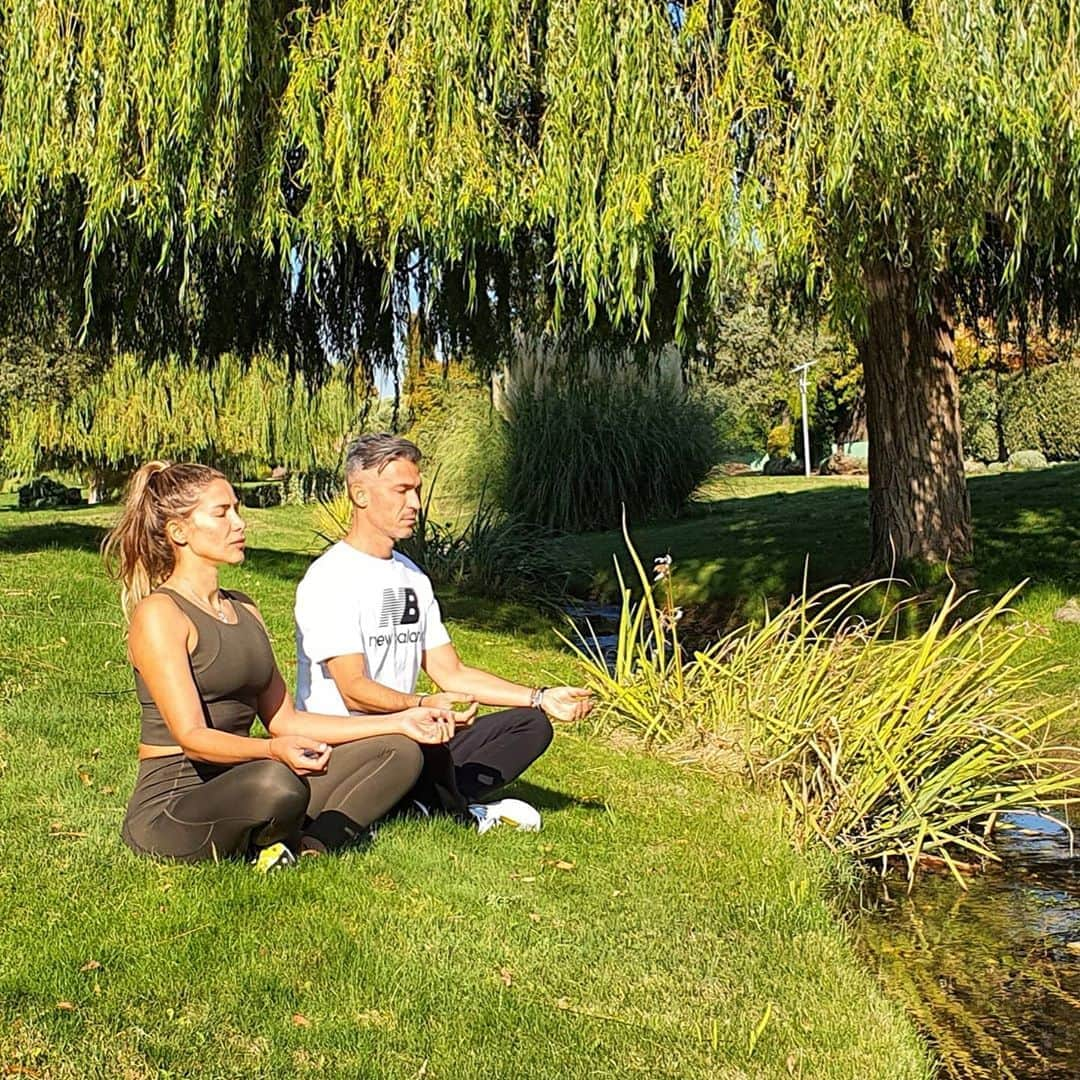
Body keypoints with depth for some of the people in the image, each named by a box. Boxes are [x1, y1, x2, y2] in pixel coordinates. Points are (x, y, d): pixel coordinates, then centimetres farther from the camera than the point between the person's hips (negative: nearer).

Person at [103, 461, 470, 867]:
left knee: (398, 752, 2)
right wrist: (274, 750, -40)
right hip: (170, 811, -8)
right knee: (275, 782, -40)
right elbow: (191, 736, -20)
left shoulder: (243, 610, 16)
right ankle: (278, 843, -6)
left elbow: (285, 719, 14)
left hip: (238, 792, 8)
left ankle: (310, 846, -17)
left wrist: (399, 721, 10)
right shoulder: (159, 613, -10)